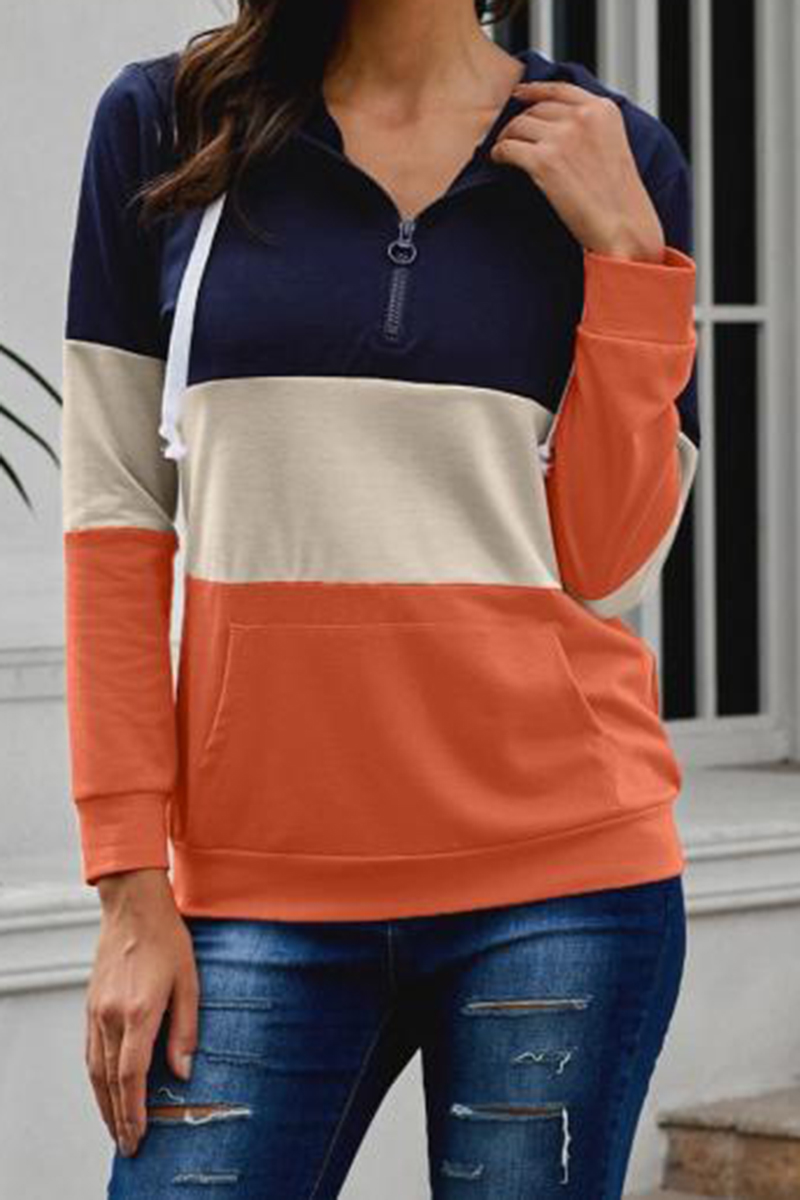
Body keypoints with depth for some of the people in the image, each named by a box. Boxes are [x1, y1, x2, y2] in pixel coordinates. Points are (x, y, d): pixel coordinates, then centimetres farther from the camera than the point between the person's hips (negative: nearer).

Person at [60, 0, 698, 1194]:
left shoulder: (617, 158, 5)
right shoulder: (162, 123, 4)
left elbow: (612, 566, 0)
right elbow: (115, 514, 2)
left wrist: (624, 248, -7)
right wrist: (132, 888, -2)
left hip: (555, 864, 0)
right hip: (264, 877, 0)